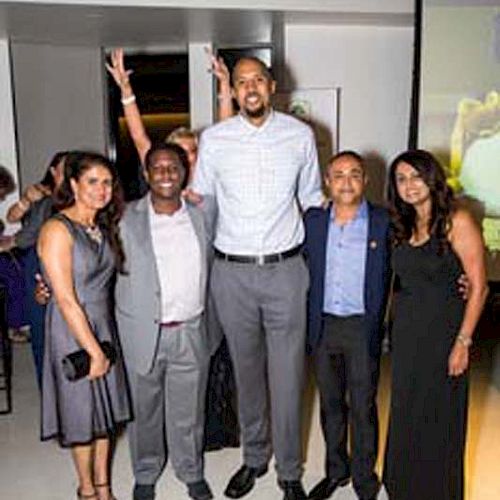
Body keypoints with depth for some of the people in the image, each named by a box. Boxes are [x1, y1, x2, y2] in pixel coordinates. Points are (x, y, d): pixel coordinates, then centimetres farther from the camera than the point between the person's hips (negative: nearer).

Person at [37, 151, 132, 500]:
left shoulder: (102, 227, 7)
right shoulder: (57, 230, -17)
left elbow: (106, 282, 10)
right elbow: (66, 300, -20)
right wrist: (94, 351, -17)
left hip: (105, 327, 7)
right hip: (72, 333, -7)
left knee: (107, 410, 15)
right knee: (83, 413, 8)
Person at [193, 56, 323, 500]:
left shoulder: (300, 135, 2)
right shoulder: (214, 139, 0)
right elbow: (201, 201, 11)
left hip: (285, 269, -1)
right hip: (231, 272, 1)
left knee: (286, 378, 3)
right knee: (247, 373, 14)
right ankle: (254, 458, 34)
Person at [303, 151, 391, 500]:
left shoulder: (384, 223, -6)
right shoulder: (313, 220, 2)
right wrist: (307, 324, 1)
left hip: (363, 328, -3)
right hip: (323, 326, 3)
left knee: (362, 408, 8)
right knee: (330, 403, 17)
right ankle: (335, 470, 35)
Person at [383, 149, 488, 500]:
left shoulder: (457, 221, -11)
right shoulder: (405, 226, 8)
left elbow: (479, 287, -13)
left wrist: (463, 342, -15)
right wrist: (395, 328, 3)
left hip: (443, 332, -6)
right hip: (405, 332, 6)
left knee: (440, 420, 8)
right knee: (405, 416, 16)